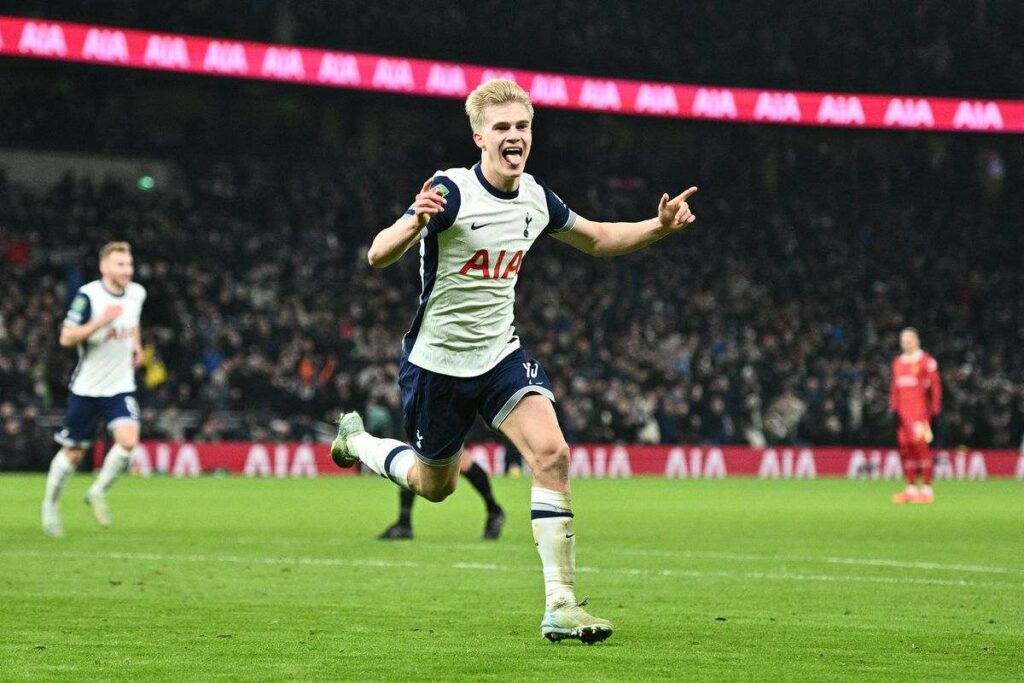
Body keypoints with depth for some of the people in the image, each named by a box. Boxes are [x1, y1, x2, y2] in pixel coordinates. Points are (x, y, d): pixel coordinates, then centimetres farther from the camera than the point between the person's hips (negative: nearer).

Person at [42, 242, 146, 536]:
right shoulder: (88, 296, -16)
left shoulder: (137, 293, 2)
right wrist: (101, 320, -29)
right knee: (73, 453, 6)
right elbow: (66, 338, -20)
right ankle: (51, 504, 30)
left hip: (121, 387, 4)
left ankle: (98, 493, 4)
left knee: (128, 440, -19)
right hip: (87, 388, -4)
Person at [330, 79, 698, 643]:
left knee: (551, 454, -20)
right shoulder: (450, 192, -21)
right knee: (435, 487, 14)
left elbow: (596, 239, 17)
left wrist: (660, 226, 0)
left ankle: (560, 605, -17)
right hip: (437, 360, -4)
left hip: (500, 353, 4)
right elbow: (378, 256, -31)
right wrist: (414, 223, -53)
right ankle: (356, 440, 47)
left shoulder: (536, 198, -1)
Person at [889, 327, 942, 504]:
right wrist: (893, 408, 13)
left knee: (921, 446, -11)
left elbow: (936, 386, -4)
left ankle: (926, 489, -8)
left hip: (920, 411, -6)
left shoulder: (926, 361, -2)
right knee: (906, 448, 4)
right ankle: (911, 489, 9)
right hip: (903, 413, 6)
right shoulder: (898, 362, 17)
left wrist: (934, 409, -9)